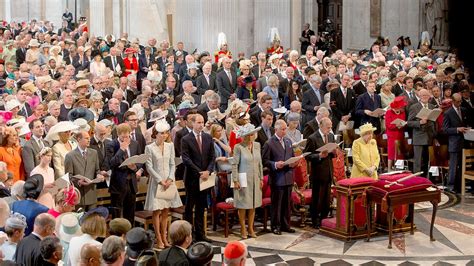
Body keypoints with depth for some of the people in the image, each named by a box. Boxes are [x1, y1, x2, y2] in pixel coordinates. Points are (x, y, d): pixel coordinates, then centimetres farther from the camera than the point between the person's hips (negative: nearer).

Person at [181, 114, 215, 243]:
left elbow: (212, 157, 7)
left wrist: (208, 171, -8)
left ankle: (200, 234, 16)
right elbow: (186, 159, -11)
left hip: (205, 177, 4)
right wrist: (199, 172, -15)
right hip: (192, 178, -4)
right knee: (189, 207, 2)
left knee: (201, 207, 10)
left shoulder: (208, 138, 9)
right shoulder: (186, 139, -5)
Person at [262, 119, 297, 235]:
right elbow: (265, 161, -8)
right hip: (277, 178, -6)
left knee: (287, 203, 12)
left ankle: (285, 225, 22)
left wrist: (294, 163, -1)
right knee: (276, 203, 2)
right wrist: (275, 164, -23)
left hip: (288, 177, 6)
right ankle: (275, 226, 12)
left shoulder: (288, 141, 12)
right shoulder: (269, 143, -8)